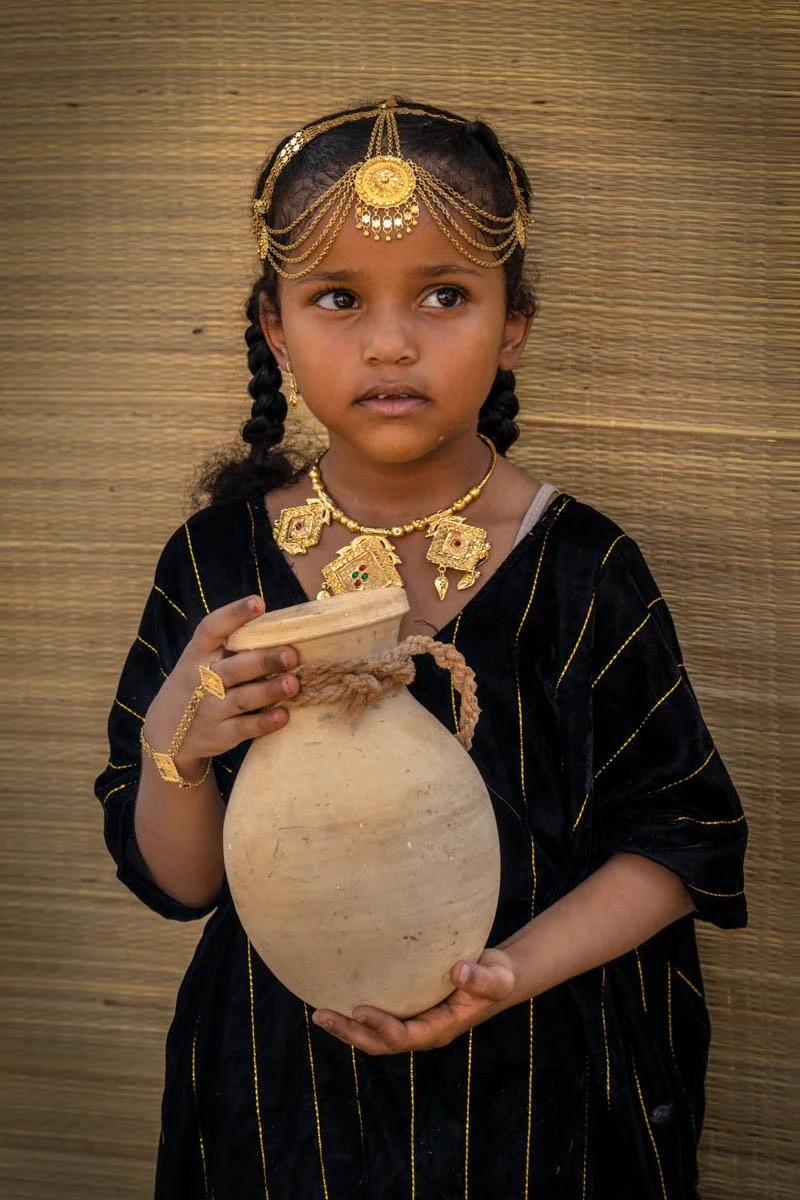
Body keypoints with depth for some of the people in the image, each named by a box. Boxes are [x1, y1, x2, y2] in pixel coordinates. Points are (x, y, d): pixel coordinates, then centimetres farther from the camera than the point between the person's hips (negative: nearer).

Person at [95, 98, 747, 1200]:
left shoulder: (583, 572, -12)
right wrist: (174, 749, -24)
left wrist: (514, 968, -22)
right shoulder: (215, 562, -8)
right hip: (282, 1092, 2)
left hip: (539, 1092, -1)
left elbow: (684, 840, -8)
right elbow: (176, 884, -4)